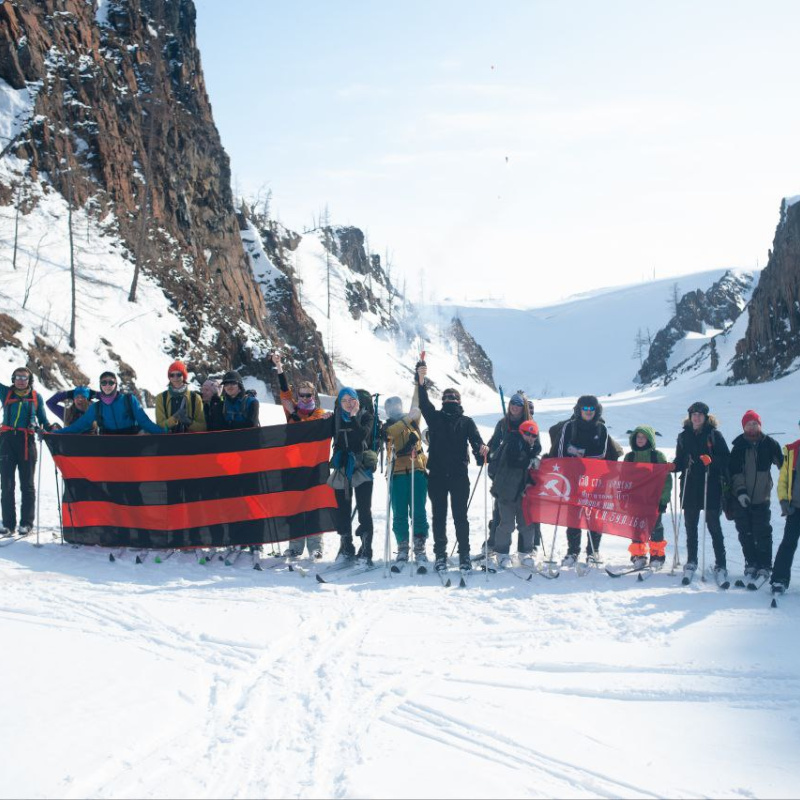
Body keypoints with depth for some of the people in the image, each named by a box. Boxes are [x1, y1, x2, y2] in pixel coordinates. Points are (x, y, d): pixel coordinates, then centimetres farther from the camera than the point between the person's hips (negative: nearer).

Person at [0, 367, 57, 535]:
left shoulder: (36, 397, 10)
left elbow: (43, 420, 12)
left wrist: (51, 427, -7)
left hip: (27, 441, -1)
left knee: (27, 484, 3)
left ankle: (26, 523, 8)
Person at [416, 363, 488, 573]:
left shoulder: (466, 421, 12)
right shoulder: (435, 417, 11)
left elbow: (475, 439, -4)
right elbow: (423, 403, -5)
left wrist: (481, 449, -27)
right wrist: (421, 382, -22)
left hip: (459, 475, -1)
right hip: (437, 475, 1)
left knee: (460, 516, 1)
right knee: (439, 516, 5)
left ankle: (464, 555, 7)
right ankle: (440, 554, 12)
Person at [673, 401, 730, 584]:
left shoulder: (714, 435, 1)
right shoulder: (684, 436, 11)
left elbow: (726, 459, -3)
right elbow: (679, 462, 17)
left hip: (711, 488, -3)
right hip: (689, 488, 3)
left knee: (714, 526, -2)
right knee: (690, 526, 9)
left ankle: (720, 565, 3)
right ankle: (691, 562, 20)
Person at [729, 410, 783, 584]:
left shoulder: (769, 444, 1)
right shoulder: (738, 446, 4)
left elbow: (782, 464, 4)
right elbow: (733, 471, 1)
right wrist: (740, 490, -11)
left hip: (761, 497, -2)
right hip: (741, 498, 2)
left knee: (762, 533, -3)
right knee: (745, 533, 6)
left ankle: (765, 566, 6)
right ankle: (751, 564, 18)